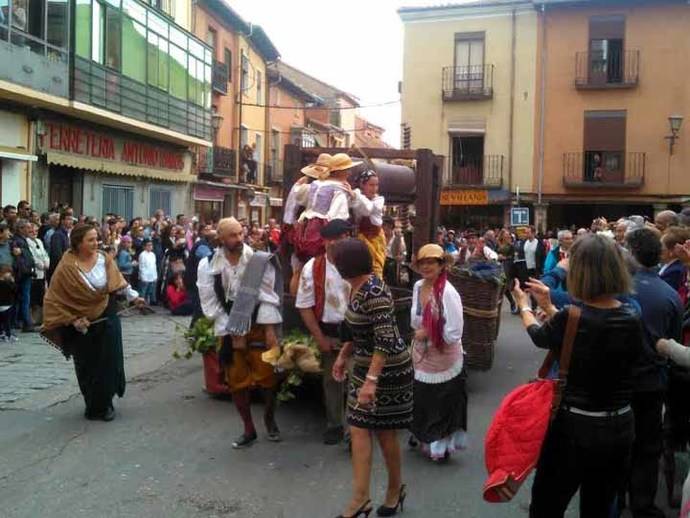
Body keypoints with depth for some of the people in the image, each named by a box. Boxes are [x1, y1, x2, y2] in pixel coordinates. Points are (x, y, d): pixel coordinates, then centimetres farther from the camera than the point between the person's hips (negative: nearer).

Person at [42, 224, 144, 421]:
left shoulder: (104, 259, -6)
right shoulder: (67, 267, -14)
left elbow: (118, 282, 4)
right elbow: (54, 299, -10)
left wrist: (133, 296, -9)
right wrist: (73, 320, -15)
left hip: (107, 318, 2)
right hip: (82, 324, -2)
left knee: (108, 362, 2)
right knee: (87, 366, 8)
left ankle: (104, 404, 18)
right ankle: (93, 405, 24)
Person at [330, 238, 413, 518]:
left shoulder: (374, 292, -25)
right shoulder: (356, 288, 4)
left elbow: (386, 341, -30)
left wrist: (371, 380, -33)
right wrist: (343, 356, 23)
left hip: (387, 368, -9)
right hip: (365, 365, 9)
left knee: (384, 431, 7)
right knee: (359, 429, 4)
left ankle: (395, 488, 29)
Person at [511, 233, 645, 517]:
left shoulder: (569, 318, -21)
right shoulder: (632, 317, -7)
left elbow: (539, 336, 1)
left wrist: (524, 306, 22)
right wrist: (549, 307, 23)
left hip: (575, 429, -5)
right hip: (620, 429, 5)